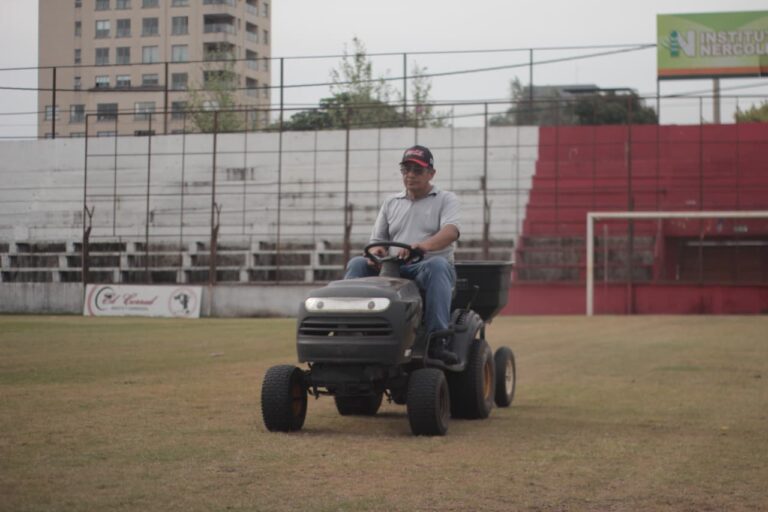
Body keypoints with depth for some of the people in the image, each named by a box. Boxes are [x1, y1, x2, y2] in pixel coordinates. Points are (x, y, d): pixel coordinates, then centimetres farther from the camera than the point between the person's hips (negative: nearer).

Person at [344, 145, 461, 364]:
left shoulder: (446, 200, 8)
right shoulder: (391, 203, 22)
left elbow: (451, 231, -13)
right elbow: (376, 238, 17)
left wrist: (423, 246, -34)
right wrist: (375, 251, -11)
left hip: (432, 268, -4)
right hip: (391, 269, 4)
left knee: (436, 265, -39)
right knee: (357, 263, -21)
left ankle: (438, 340, -46)